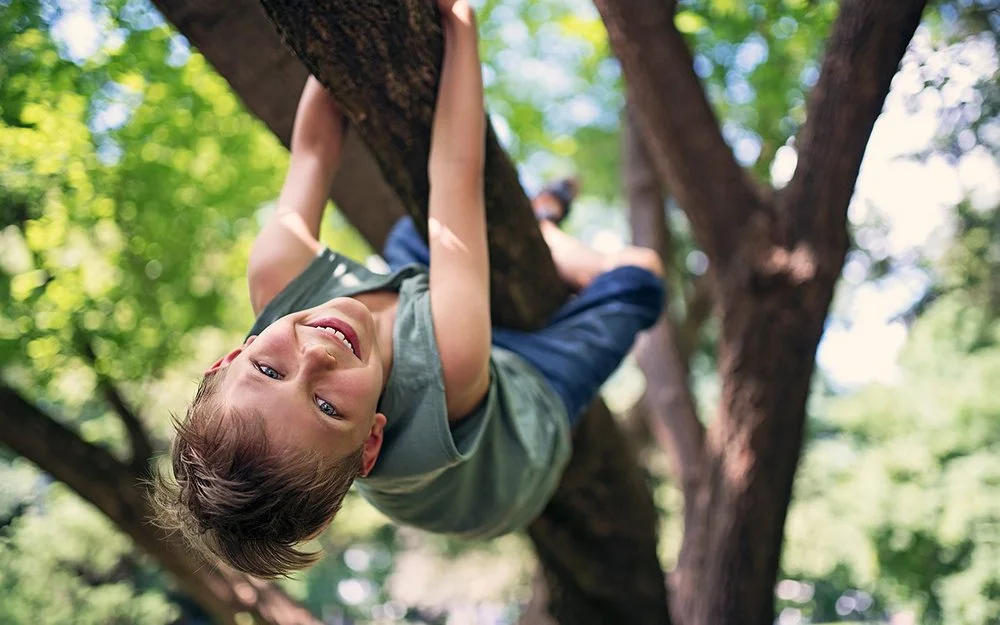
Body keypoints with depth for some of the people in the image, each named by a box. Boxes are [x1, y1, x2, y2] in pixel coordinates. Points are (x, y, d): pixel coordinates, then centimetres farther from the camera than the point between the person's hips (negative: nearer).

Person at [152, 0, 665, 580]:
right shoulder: (449, 370, -54)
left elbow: (314, 148, -29)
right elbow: (456, 171, -46)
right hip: (537, 394, -4)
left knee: (406, 233, 22)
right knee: (636, 271, 4)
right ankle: (541, 228, 30)